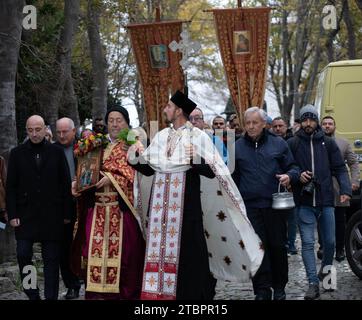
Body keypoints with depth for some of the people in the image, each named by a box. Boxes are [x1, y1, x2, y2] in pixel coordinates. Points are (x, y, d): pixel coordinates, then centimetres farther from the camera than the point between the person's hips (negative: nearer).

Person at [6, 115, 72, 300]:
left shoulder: (56, 152, 5)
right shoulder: (17, 153, 6)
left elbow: (66, 184, 5)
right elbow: (11, 186, 5)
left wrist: (66, 213, 1)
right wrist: (12, 215, -3)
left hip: (51, 215, 0)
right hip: (25, 214, 0)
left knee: (51, 259, 2)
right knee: (23, 255, -7)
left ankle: (51, 296, 7)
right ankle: (32, 295, 7)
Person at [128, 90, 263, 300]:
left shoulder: (198, 137, -3)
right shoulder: (161, 136, 14)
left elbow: (212, 170, -10)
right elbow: (149, 168, 16)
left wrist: (196, 159, -26)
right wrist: (135, 158, 0)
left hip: (186, 202, -5)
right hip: (161, 202, 5)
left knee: (187, 249, -4)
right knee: (161, 246, 3)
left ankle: (191, 292, 4)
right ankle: (161, 290, 8)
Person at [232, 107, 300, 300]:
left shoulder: (278, 144, 6)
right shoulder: (238, 147, 8)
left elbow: (293, 167, 12)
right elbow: (233, 176, 11)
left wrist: (289, 176, -11)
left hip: (274, 205, 0)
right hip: (250, 206, 0)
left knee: (277, 246, 6)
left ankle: (279, 287, 20)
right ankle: (262, 290, 2)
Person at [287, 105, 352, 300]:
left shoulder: (328, 143, 7)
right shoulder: (293, 143, 3)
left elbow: (339, 168, 6)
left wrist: (345, 189, -7)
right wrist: (297, 175, -14)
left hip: (326, 200, 2)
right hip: (304, 202, -2)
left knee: (330, 241, 10)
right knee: (307, 243, -5)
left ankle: (325, 272, 34)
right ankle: (313, 283, -3)